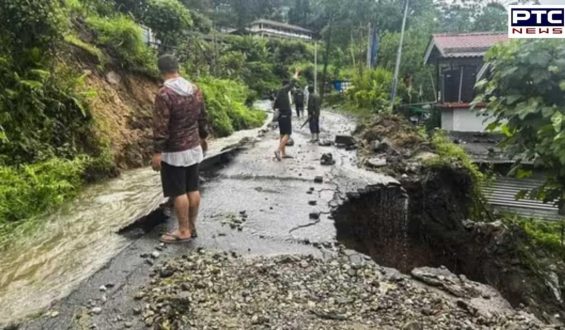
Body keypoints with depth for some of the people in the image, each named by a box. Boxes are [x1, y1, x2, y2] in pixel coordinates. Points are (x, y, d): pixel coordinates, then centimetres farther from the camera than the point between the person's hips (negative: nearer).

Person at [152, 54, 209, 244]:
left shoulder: (164, 94, -18)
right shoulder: (195, 89, 4)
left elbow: (160, 126, -20)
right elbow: (203, 117, 12)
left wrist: (157, 152, -15)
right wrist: (203, 137, 25)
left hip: (174, 152, -7)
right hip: (194, 148, 7)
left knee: (178, 192, 2)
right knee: (193, 189, 13)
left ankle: (183, 231, 12)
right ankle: (192, 227, 25)